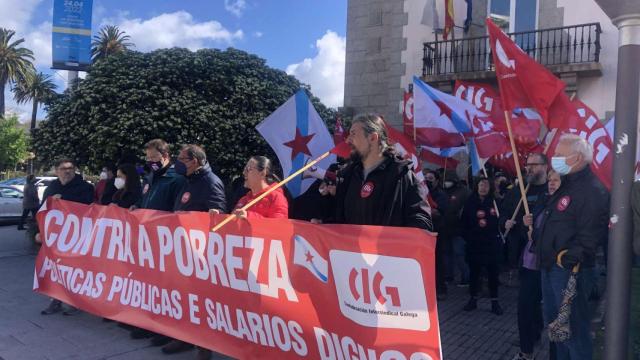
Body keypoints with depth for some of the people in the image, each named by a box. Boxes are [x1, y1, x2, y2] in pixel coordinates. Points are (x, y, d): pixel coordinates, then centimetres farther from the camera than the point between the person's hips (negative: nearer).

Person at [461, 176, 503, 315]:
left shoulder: (495, 203, 0)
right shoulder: (470, 203, 4)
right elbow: (464, 222, 6)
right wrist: (467, 236, -4)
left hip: (491, 243, -1)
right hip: (474, 244, 1)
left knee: (493, 272, 3)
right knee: (474, 271, 8)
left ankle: (494, 302, 14)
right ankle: (473, 299, 21)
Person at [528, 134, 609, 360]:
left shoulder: (592, 190, -17)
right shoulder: (566, 187, 15)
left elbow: (589, 235, -25)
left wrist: (568, 258, -28)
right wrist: (536, 222, 14)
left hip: (570, 270, -10)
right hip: (550, 267, 10)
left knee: (573, 326, -1)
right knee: (553, 320, 20)